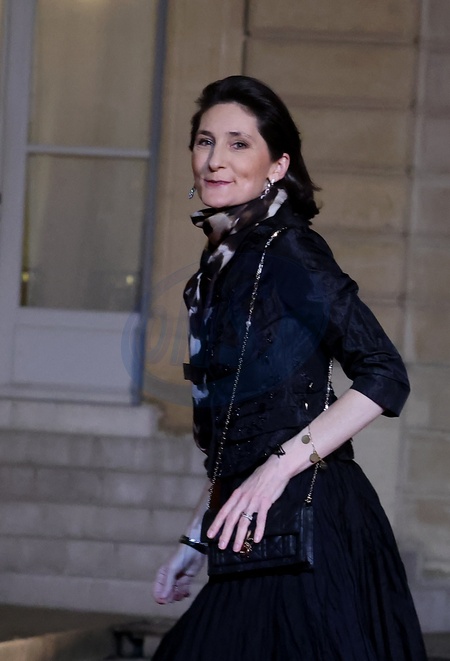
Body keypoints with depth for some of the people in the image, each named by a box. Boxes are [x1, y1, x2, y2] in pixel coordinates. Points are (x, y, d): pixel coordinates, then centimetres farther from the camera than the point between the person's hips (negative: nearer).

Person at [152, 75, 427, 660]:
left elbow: (385, 377, -16)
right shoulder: (220, 265, 15)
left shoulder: (286, 250, -10)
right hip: (257, 528, 8)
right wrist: (197, 538, 21)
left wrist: (281, 465, -20)